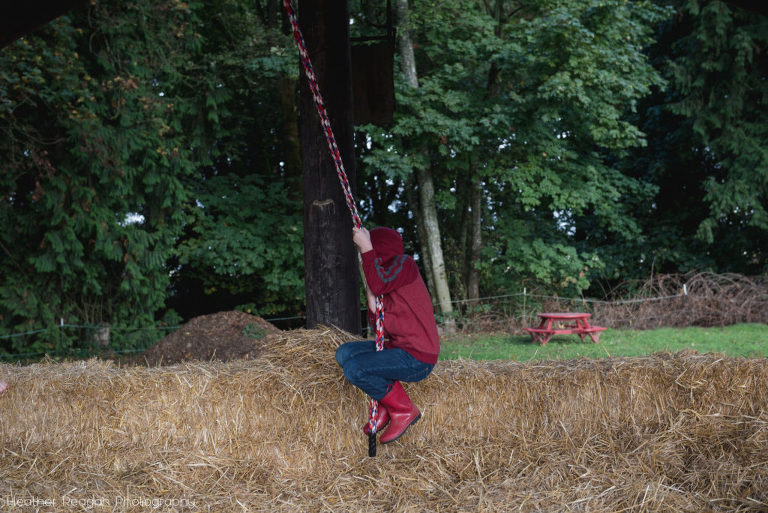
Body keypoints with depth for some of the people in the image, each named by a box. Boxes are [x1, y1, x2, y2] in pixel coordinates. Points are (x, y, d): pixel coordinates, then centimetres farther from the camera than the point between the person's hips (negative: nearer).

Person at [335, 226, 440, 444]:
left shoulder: (404, 264, -9)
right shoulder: (386, 275, 16)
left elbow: (379, 285, -29)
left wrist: (366, 248, -21)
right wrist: (372, 303, -4)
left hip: (417, 358, -10)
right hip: (399, 348, 10)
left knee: (354, 369, -21)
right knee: (344, 353, 8)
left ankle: (404, 410, -3)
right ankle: (387, 407, 8)